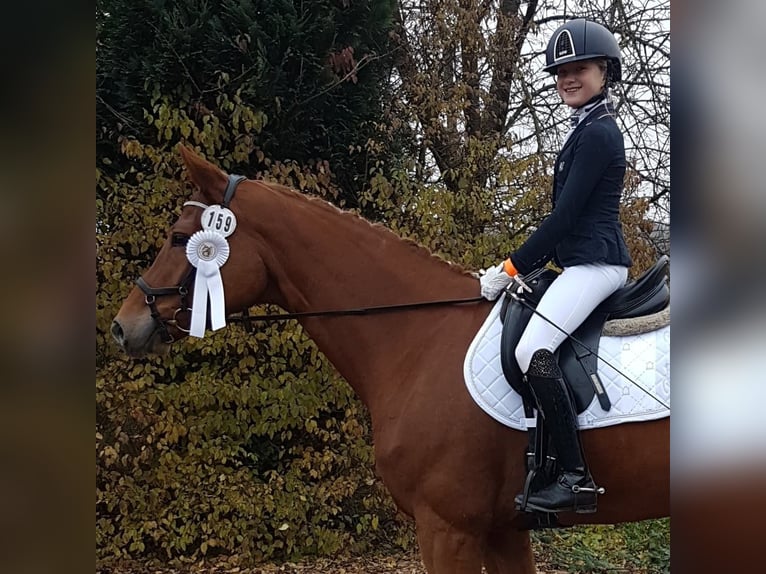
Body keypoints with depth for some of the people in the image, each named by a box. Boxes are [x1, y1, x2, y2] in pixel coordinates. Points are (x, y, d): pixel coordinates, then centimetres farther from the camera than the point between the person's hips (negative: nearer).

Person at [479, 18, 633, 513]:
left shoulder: (596, 133, -12)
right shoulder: (591, 130, 19)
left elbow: (565, 214, -18)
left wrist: (513, 267, -13)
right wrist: (527, 266, 17)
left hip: (594, 262, -11)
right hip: (587, 262, 11)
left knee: (534, 352, -25)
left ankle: (577, 479, -24)